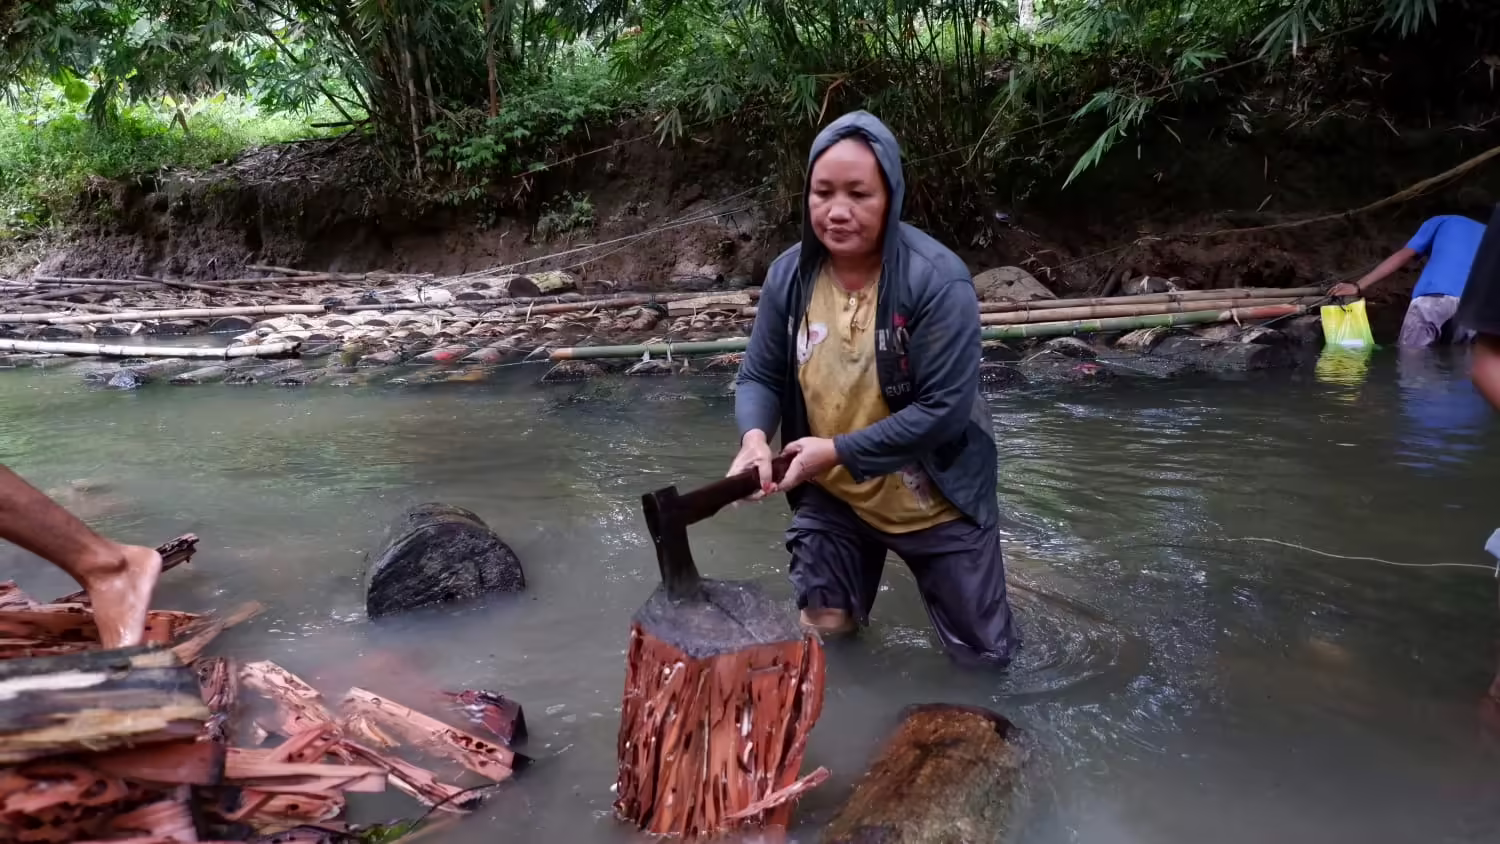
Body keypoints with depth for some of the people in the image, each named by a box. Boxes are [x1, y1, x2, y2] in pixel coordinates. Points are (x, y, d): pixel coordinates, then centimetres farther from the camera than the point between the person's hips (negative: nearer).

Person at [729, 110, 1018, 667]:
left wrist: (840, 451, -27)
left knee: (983, 656, 14)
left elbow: (944, 409, -27)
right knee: (821, 633, 16)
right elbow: (759, 376, -4)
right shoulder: (789, 275, -11)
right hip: (832, 496, 3)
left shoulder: (936, 280, -26)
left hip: (935, 501, -3)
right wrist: (755, 438, -26)